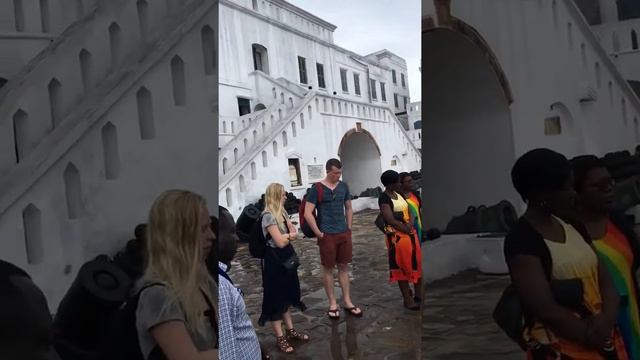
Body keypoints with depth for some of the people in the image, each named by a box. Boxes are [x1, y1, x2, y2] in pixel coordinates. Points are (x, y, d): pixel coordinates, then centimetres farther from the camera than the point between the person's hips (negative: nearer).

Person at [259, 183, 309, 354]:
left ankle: (290, 330, 31)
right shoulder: (268, 216, -20)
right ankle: (280, 337, 14)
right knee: (276, 297, 3)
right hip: (274, 260, -9)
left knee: (286, 294, 18)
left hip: (286, 257, 9)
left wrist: (285, 235, -14)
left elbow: (295, 233, 6)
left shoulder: (282, 212, 7)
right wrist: (289, 234, -4)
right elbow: (280, 242, -23)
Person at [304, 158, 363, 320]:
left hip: (344, 234, 5)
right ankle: (332, 303, 16)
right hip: (327, 235, -5)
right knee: (328, 268, 5)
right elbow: (307, 213, -12)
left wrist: (349, 228, 9)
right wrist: (318, 233, -12)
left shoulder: (343, 186, 6)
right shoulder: (317, 189, -10)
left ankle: (347, 302, 19)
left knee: (344, 267, 11)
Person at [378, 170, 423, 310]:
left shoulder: (399, 194, 10)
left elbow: (409, 211, 8)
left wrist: (411, 223, -12)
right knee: (402, 266, 1)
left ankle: (419, 294, 24)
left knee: (417, 263, 11)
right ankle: (408, 299, 10)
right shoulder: (384, 198, -14)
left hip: (410, 232, 8)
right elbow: (390, 220, -20)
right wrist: (406, 229, -14)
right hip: (397, 235, -8)